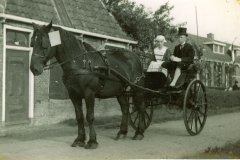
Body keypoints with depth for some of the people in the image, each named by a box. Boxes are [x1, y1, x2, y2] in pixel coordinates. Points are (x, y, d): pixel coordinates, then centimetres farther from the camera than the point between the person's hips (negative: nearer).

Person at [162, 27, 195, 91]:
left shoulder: (189, 47, -1)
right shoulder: (176, 47, 19)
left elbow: (190, 59, -14)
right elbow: (174, 55, 15)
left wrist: (179, 59, -29)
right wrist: (172, 57, -13)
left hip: (186, 65, -6)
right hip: (177, 64, 6)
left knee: (179, 64, -41)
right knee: (164, 64, -18)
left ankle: (172, 84, -54)